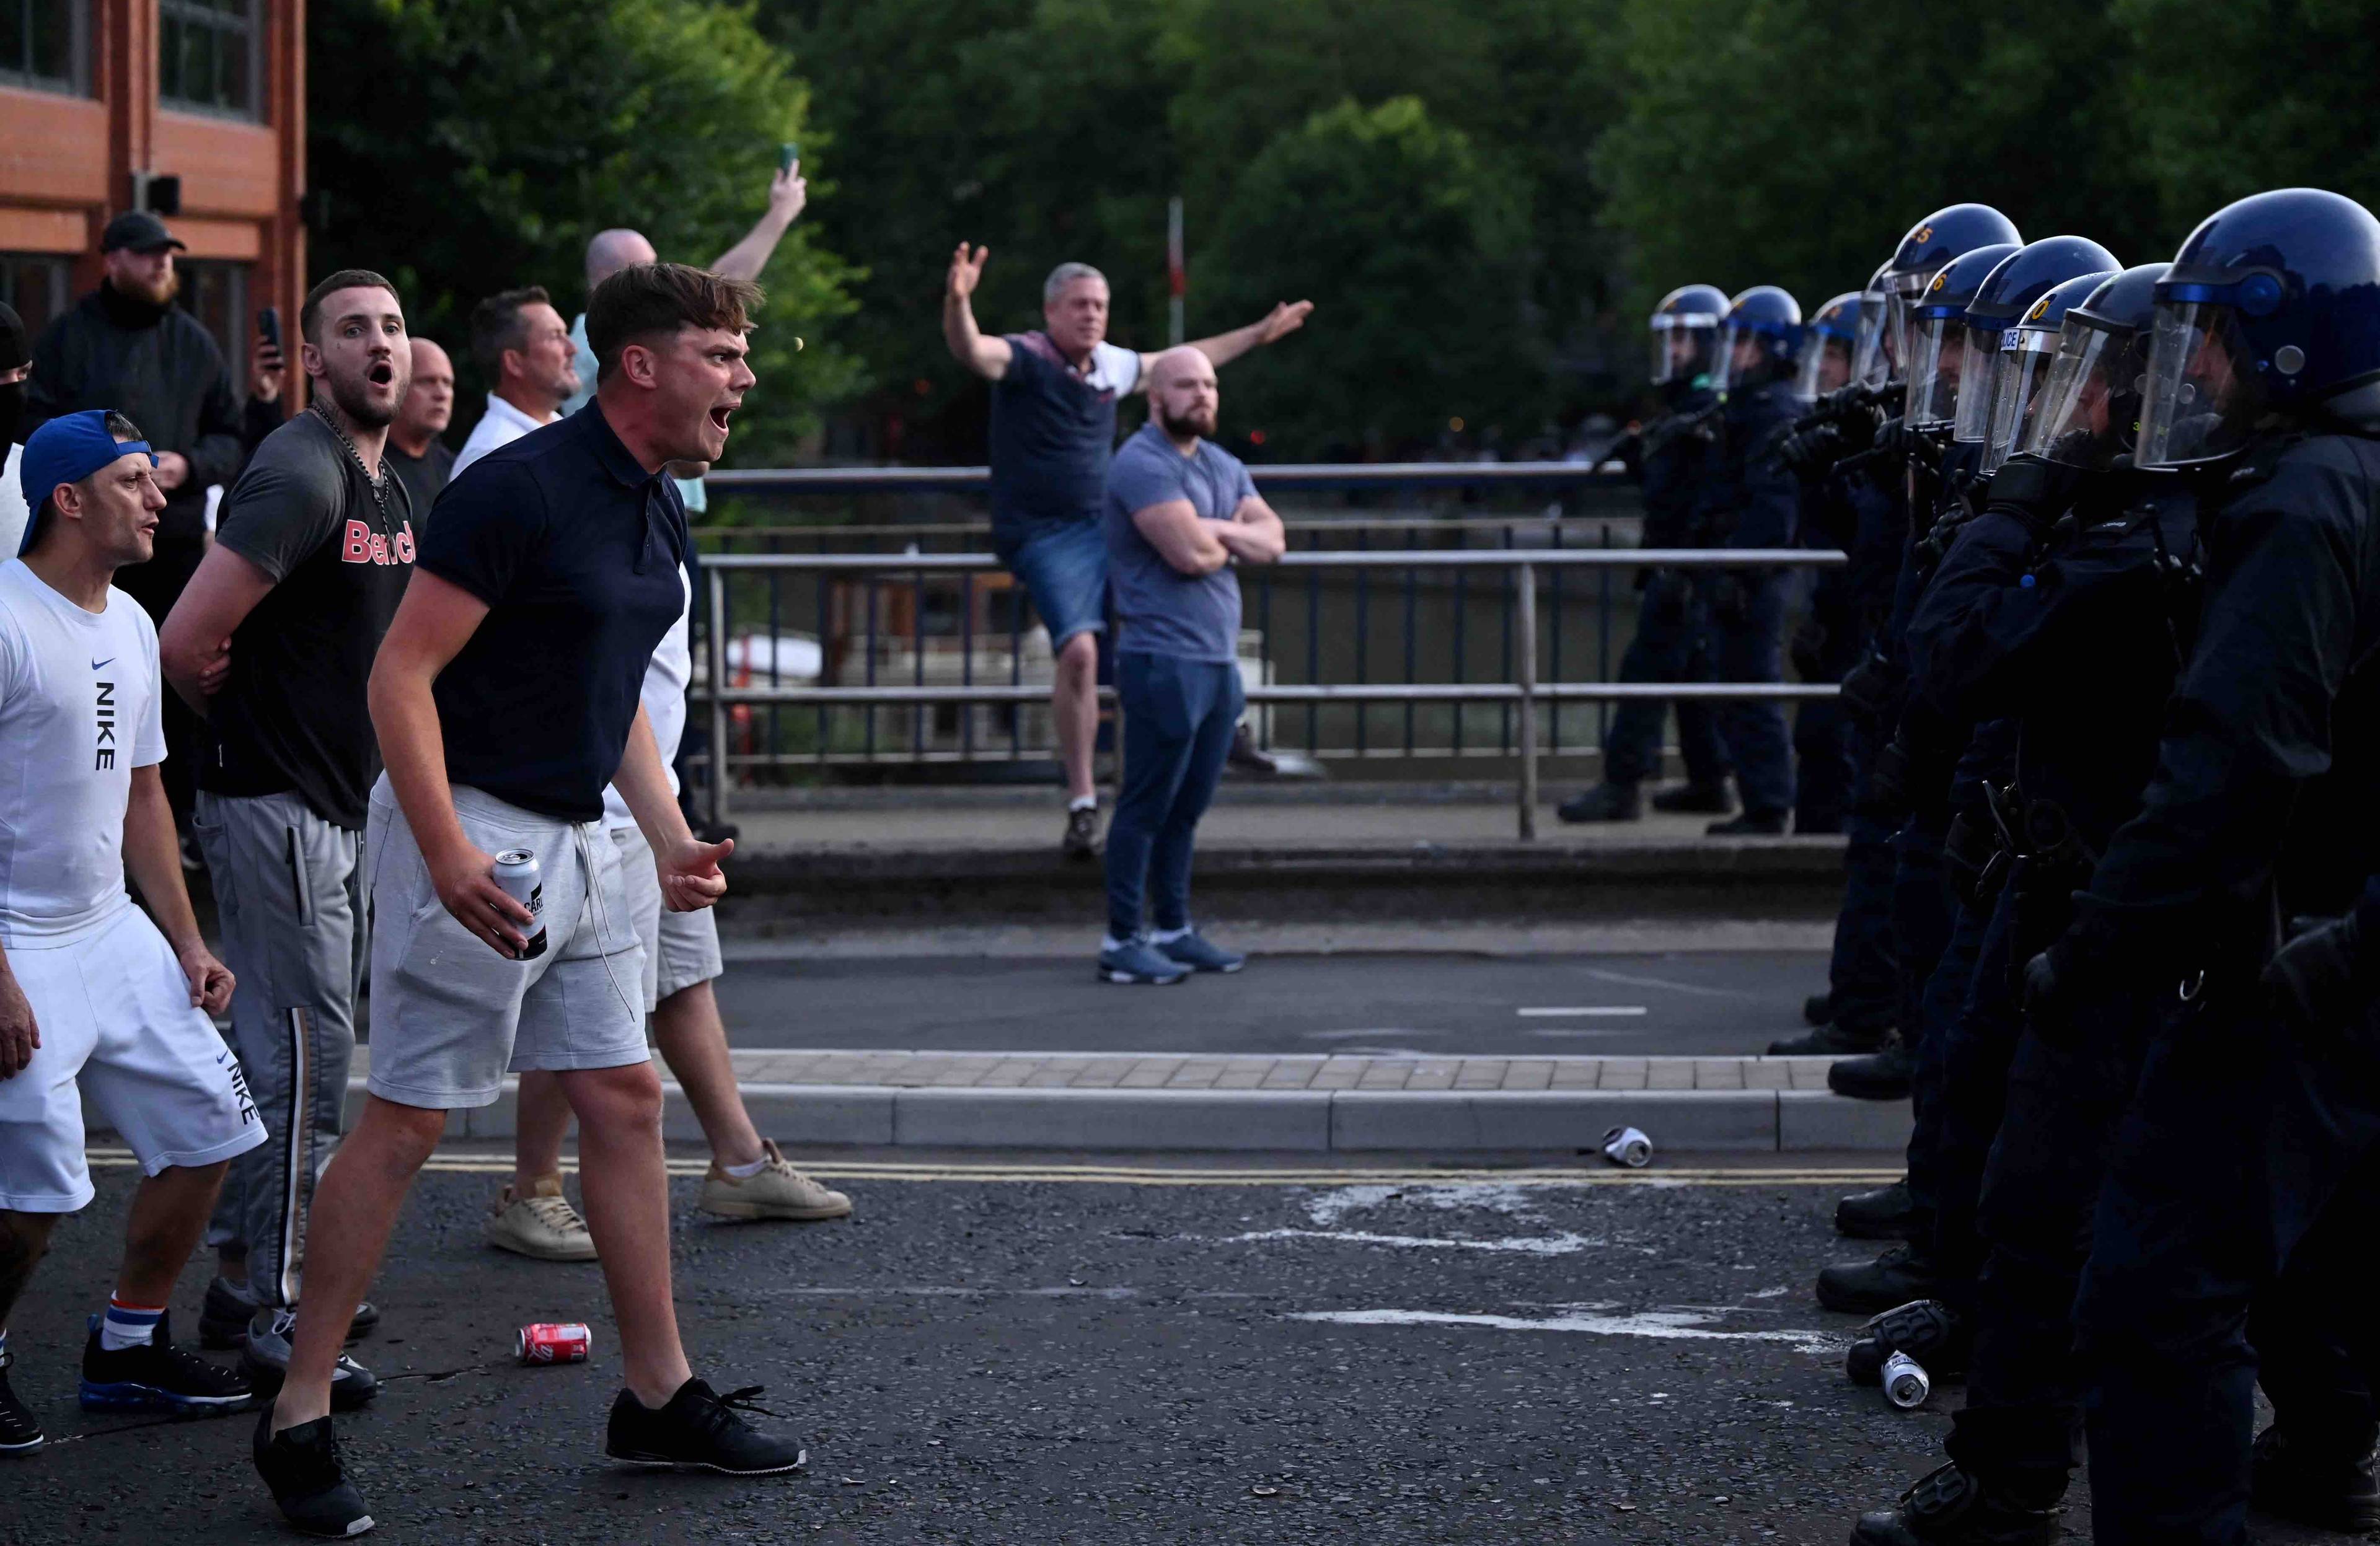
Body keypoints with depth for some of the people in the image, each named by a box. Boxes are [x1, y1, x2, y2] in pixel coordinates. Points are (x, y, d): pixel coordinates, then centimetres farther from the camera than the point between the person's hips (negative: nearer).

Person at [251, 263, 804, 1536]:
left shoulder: (656, 508, 11)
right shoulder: (520, 490, -18)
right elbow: (399, 677, -19)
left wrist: (669, 839, 13)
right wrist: (450, 857, -26)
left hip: (576, 840, 9)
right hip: (473, 826, -9)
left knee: (625, 1100, 10)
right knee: (405, 1121, -5)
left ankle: (659, 1398, 18)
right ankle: (297, 1419, 2)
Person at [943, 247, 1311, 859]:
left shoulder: (1111, 365, 10)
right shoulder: (1025, 359, -11)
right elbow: (970, 350, -33)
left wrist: (1260, 333, 37)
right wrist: (958, 301, -54)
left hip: (1106, 526, 8)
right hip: (1043, 535, -8)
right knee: (1079, 650, -24)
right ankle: (1082, 803, -15)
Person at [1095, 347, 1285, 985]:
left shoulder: (1222, 465, 17)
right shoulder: (1144, 464, -12)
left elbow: (1272, 541, 6)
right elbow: (1192, 555, -22)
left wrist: (1216, 530, -13)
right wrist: (1234, 541, 0)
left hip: (1218, 661, 8)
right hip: (1164, 661, -8)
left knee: (1187, 807, 13)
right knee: (1146, 807, -5)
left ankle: (1174, 930, 19)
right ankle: (1121, 941, -2)